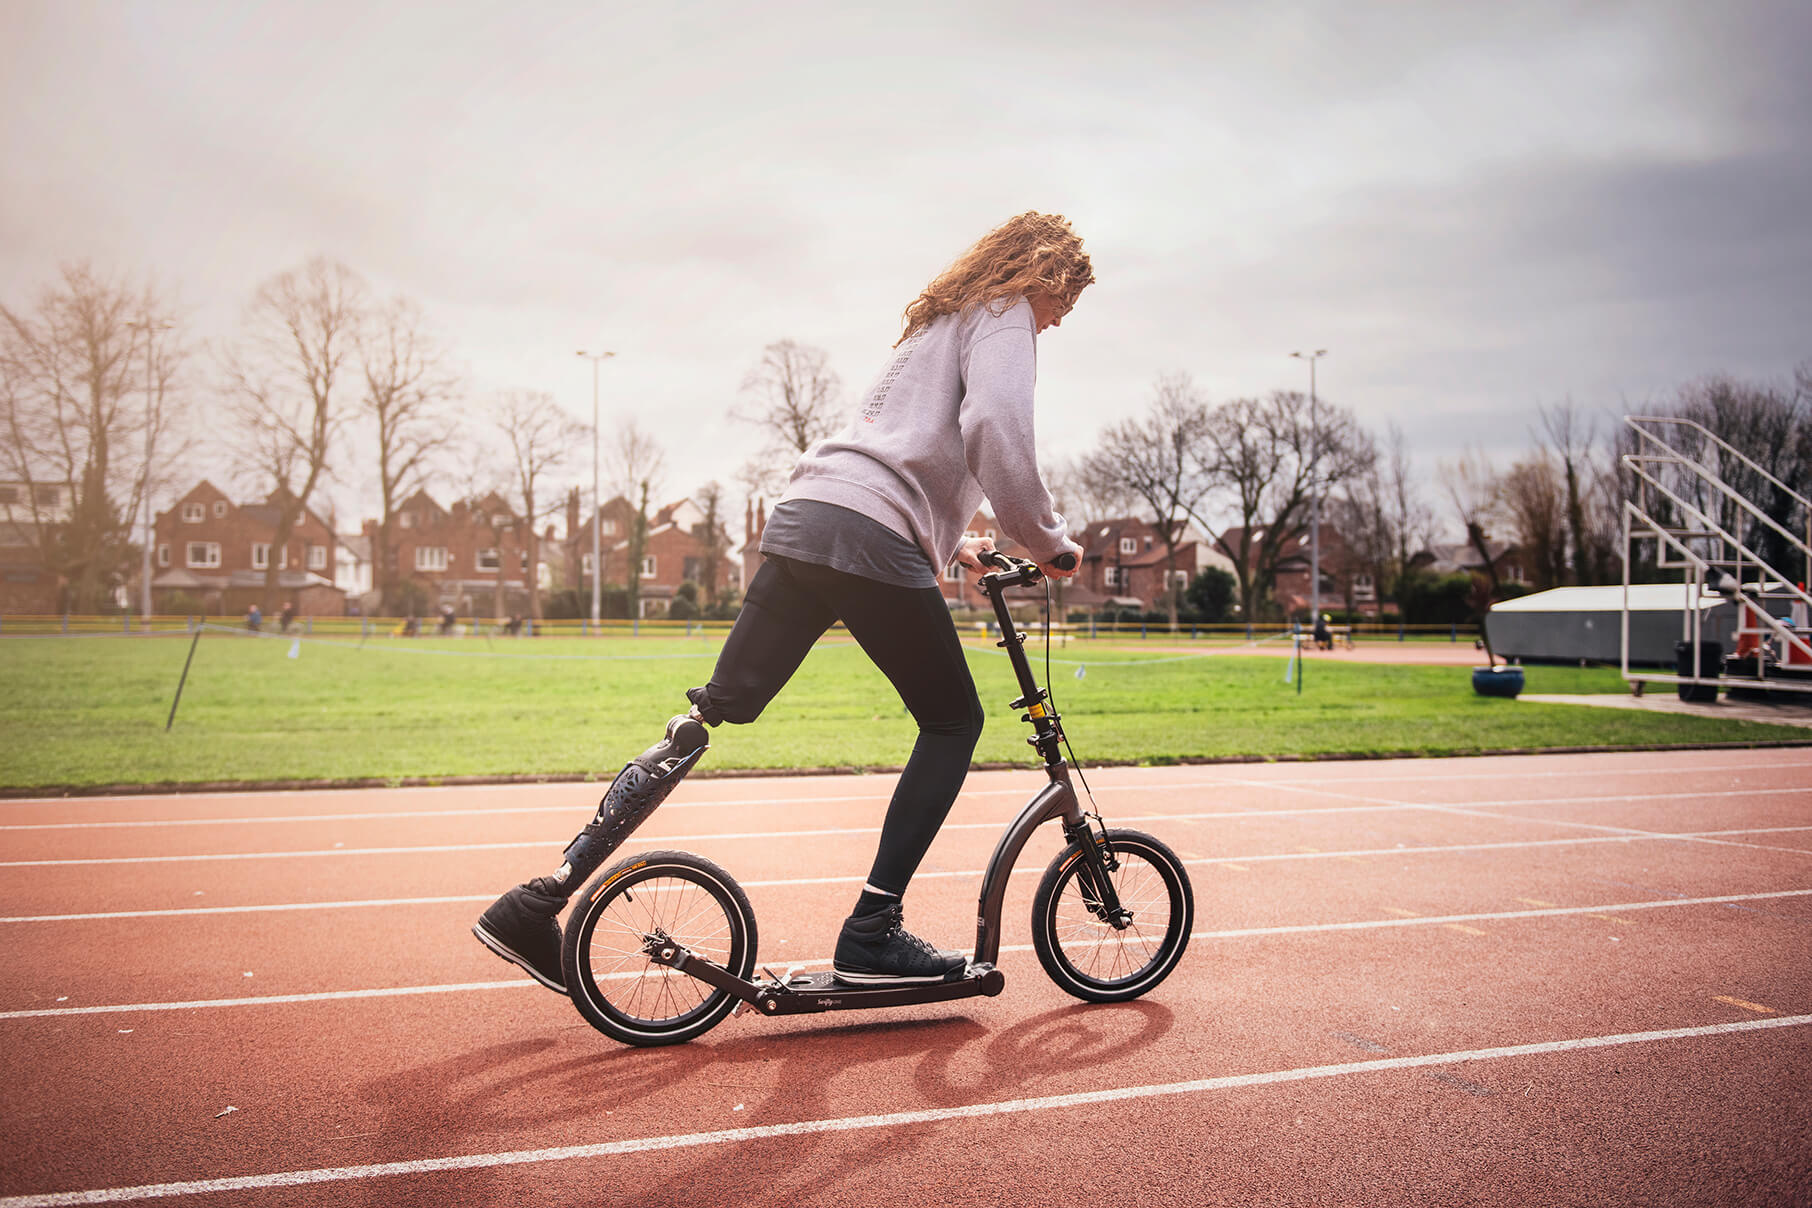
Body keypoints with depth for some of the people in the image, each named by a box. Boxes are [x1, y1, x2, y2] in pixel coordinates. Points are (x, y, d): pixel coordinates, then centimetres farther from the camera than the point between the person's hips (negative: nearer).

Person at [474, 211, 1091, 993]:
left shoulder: (939, 320, 34)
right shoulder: (1003, 314, 6)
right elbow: (995, 430, -14)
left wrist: (948, 542, 35)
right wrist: (1047, 541, -3)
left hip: (802, 518, 8)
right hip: (875, 543, -8)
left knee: (715, 712, 4)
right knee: (953, 723, 8)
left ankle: (536, 905, 2)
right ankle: (872, 934, 3)